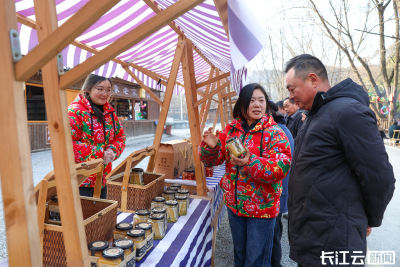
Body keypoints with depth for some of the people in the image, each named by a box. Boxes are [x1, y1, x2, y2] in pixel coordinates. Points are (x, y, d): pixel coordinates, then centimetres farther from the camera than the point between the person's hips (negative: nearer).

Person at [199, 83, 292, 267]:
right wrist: (210, 147, -22)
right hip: (234, 204, 4)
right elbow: (213, 159, 0)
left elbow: (281, 168, -24)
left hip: (262, 206, -4)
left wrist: (250, 162, -38)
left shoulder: (275, 133, -13)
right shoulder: (231, 129, -1)